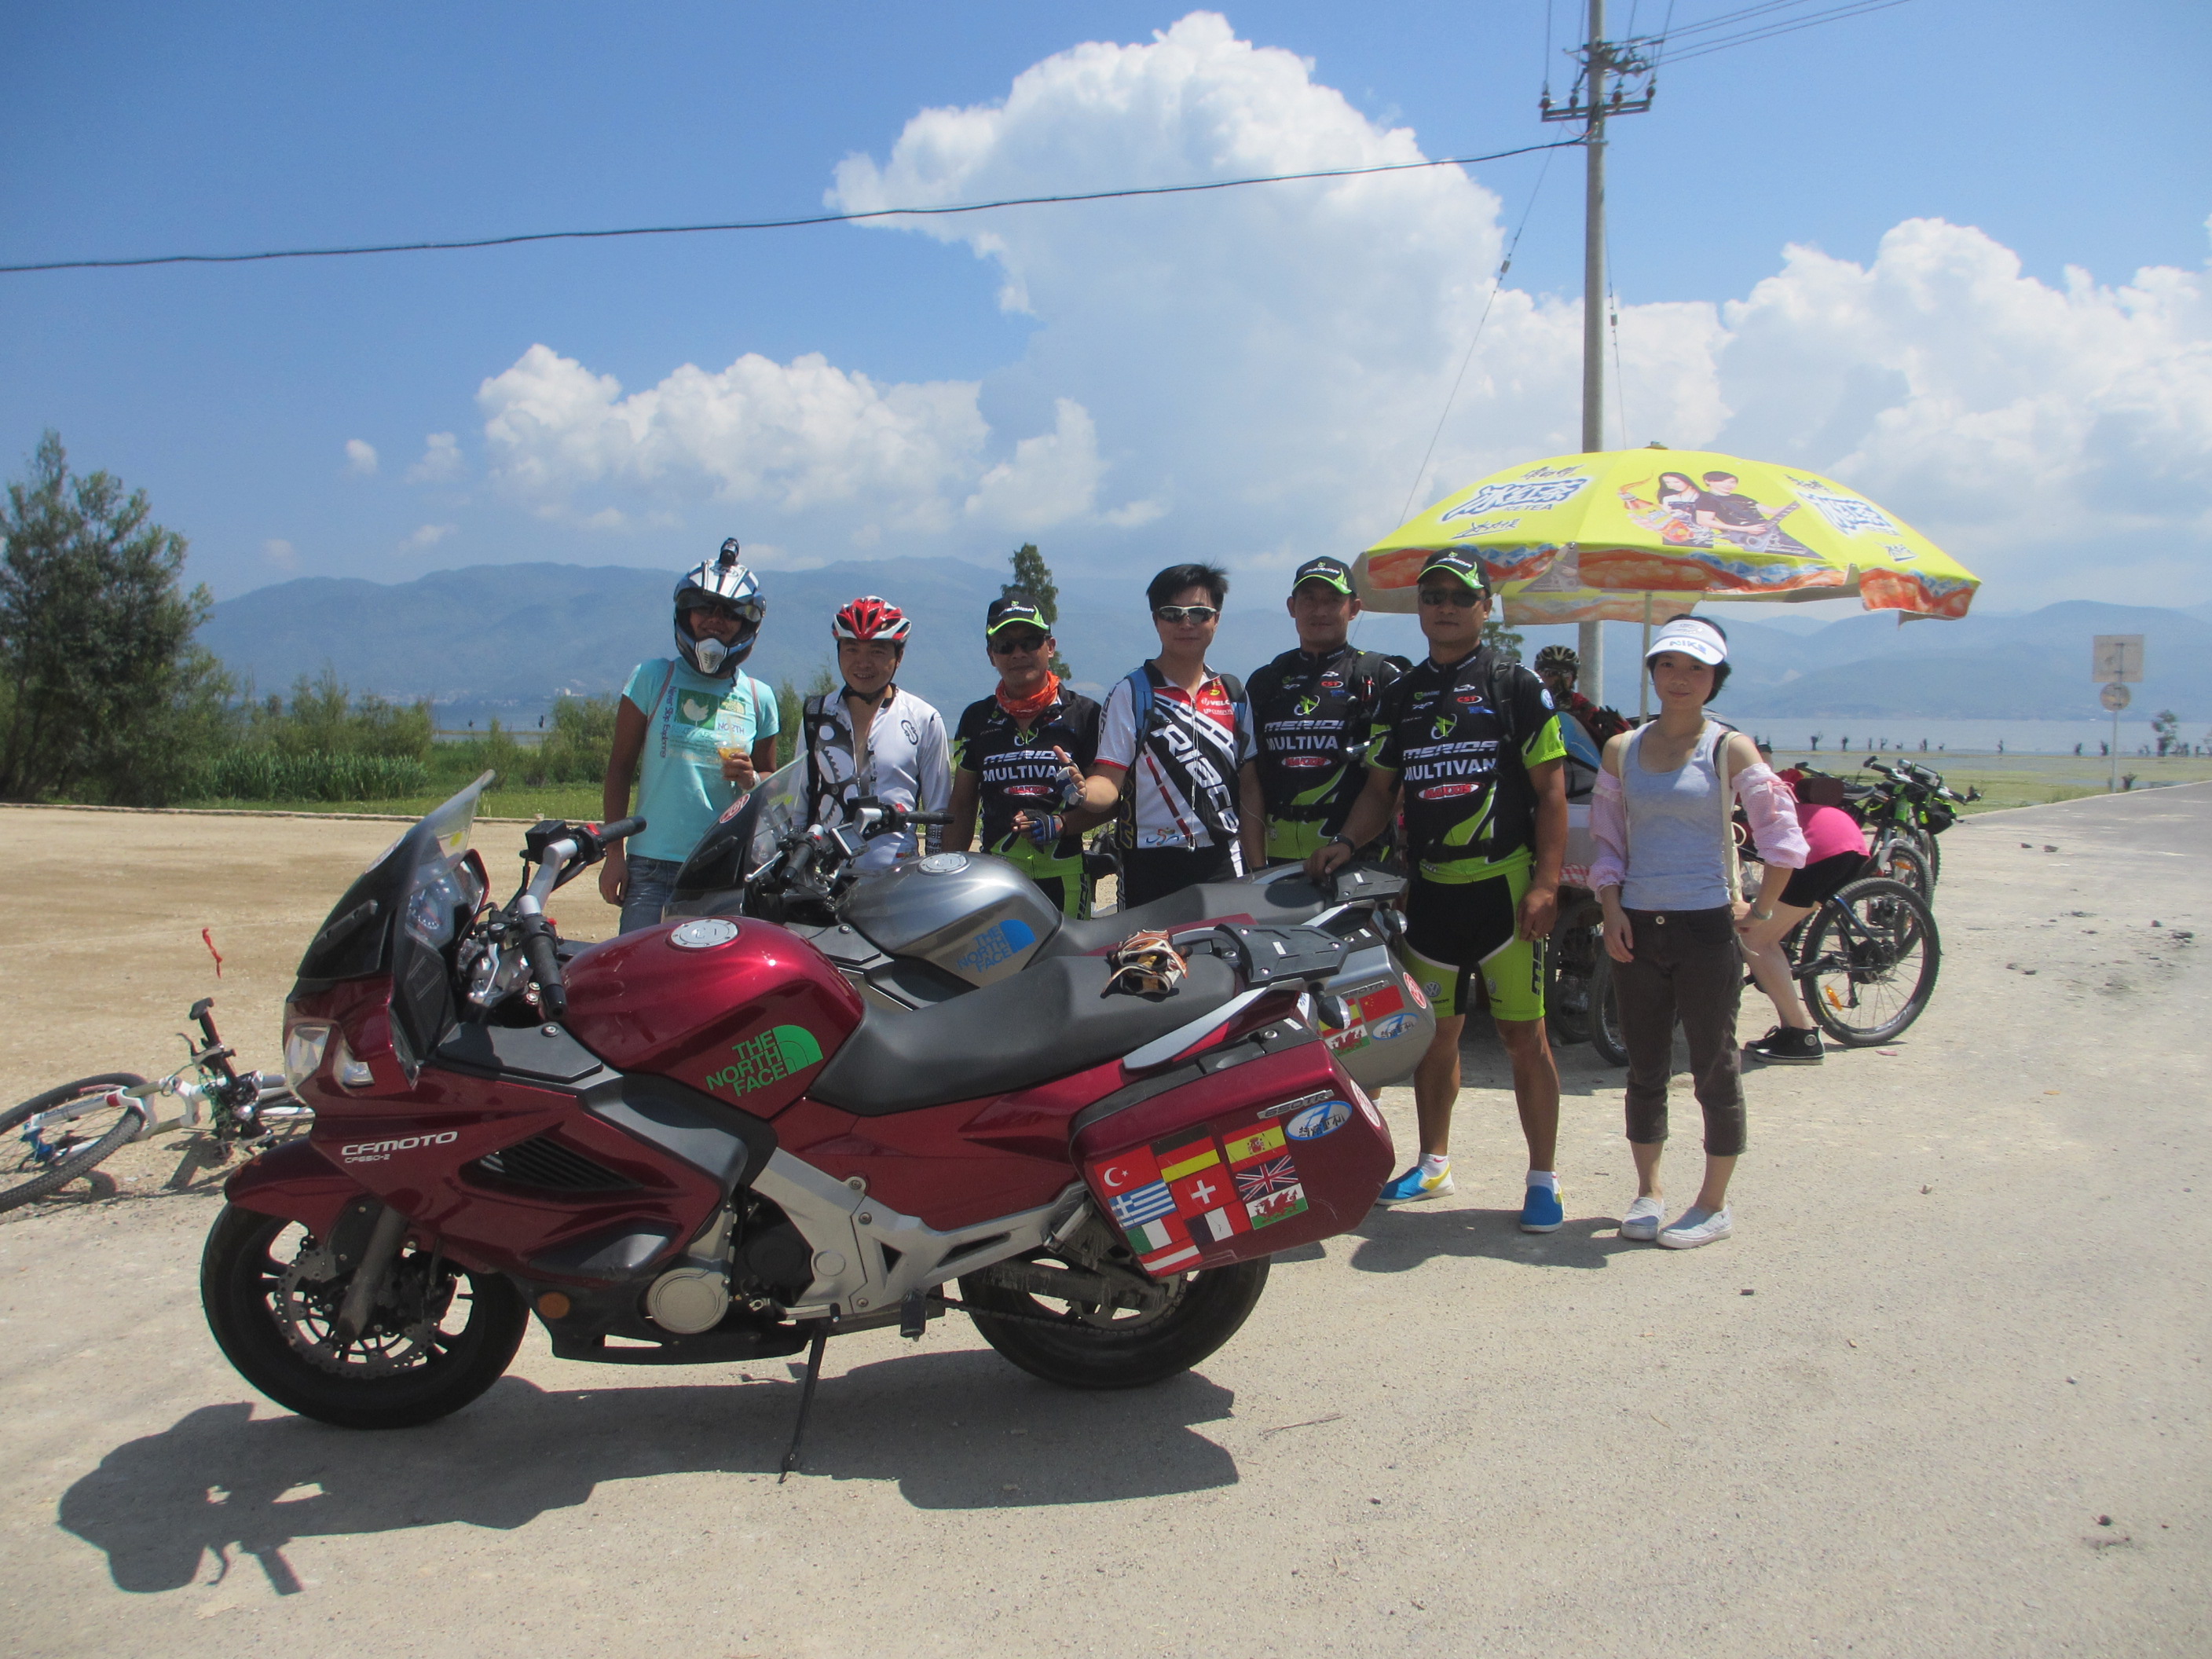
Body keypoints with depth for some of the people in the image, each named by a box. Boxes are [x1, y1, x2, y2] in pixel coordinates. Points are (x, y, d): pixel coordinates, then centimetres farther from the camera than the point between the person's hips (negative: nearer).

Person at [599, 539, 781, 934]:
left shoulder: (759, 698, 10)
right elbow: (619, 767, 5)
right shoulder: (652, 678, 5)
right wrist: (614, 852, -1)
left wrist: (751, 779, -5)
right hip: (652, 867, -2)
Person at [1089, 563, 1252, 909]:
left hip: (1222, 861, 3)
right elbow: (1111, 783, -7)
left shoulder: (1233, 694, 12)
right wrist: (1081, 792, -29)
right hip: (1152, 866, -3)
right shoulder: (1130, 692, 0)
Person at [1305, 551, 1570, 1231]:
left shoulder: (1516, 685, -1)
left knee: (1524, 1036, -1)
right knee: (1434, 1035, 13)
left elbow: (1551, 791, -4)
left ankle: (1543, 1180, 8)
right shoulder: (1401, 696, 13)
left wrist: (1545, 882, -12)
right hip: (1428, 889, 5)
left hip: (1504, 887, -4)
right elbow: (1381, 787, 14)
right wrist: (1346, 842, -4)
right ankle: (1433, 1164, 27)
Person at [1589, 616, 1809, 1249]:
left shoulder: (1729, 750, -3)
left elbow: (1783, 839, -5)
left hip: (1706, 928, -3)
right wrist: (1611, 906, -3)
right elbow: (1607, 839, 9)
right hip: (1638, 929, 4)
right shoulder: (1622, 750, 7)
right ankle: (1648, 1193, 25)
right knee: (1645, 1070, 12)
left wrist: (1759, 910, -5)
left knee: (1714, 1071, 4)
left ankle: (1713, 1205, 17)